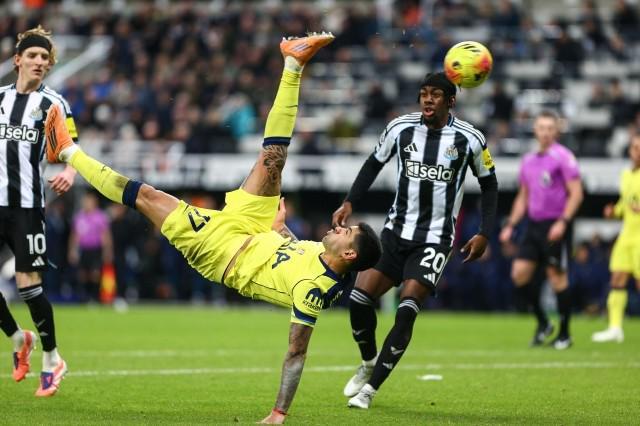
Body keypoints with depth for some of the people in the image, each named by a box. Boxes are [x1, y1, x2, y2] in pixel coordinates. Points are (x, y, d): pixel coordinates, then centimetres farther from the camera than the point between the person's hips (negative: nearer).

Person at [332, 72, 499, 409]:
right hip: (396, 231, 3)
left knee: (406, 311, -17)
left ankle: (370, 388, -8)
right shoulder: (400, 128, -2)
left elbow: (489, 184, 5)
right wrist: (349, 203, 2)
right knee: (359, 297, -8)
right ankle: (369, 363, 20)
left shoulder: (469, 139, -8)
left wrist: (484, 234, -2)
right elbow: (374, 163, 14)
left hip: (435, 239, -3)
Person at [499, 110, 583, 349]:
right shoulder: (528, 160, 14)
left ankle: (564, 334, 6)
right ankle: (542, 324, 11)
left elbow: (576, 194, -11)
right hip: (533, 224, 7)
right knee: (519, 272, -3)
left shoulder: (563, 157, -7)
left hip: (555, 225, -7)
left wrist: (563, 222, -21)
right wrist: (510, 225, 15)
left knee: (557, 276, -4)